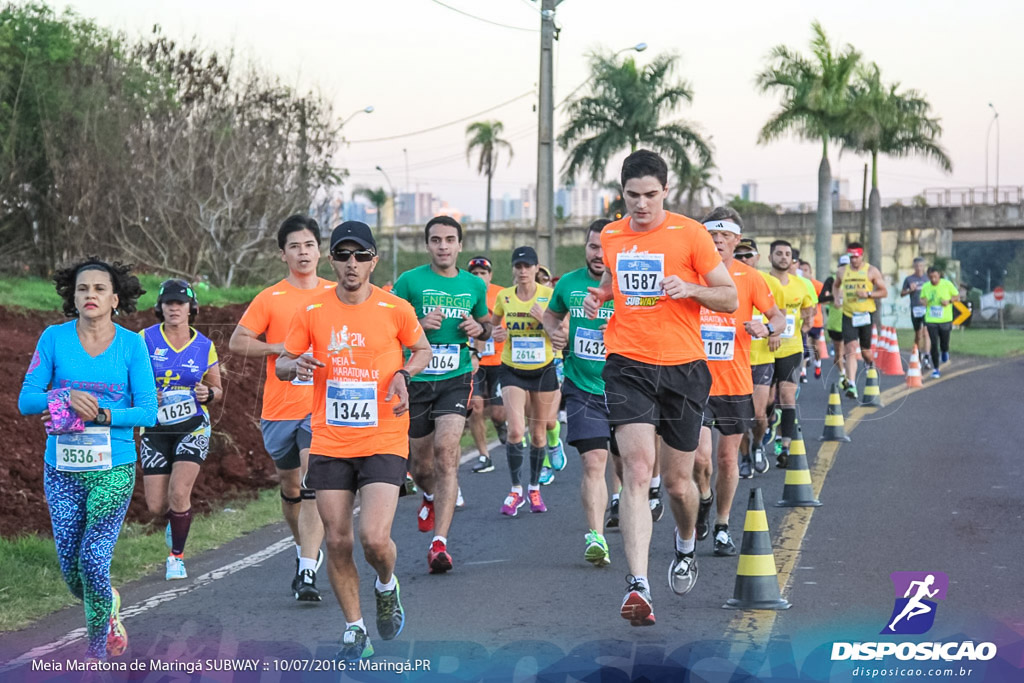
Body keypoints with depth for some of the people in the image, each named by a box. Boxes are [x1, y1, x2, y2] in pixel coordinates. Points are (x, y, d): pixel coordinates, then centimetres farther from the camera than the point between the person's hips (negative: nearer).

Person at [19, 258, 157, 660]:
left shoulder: (131, 344, -3)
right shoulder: (54, 338, -1)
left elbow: (147, 413, -6)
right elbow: (26, 400, -4)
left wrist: (98, 413, -18)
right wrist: (68, 398, -20)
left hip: (113, 469, -2)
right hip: (62, 469, 2)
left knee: (94, 562, -10)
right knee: (70, 568, 6)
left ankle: (97, 650, 9)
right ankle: (109, 608, 39)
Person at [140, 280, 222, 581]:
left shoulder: (204, 346, 0)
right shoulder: (146, 339, -5)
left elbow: (217, 389, 11)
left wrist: (208, 394, -12)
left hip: (192, 428, -1)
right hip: (156, 430, 1)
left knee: (179, 492, -18)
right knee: (156, 506, 0)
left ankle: (177, 556, 3)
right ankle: (177, 519, 38)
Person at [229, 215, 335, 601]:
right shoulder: (270, 299, 2)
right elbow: (237, 342, -2)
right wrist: (282, 348, -12)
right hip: (279, 409, 1)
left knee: (313, 489, -15)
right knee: (290, 488, 14)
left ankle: (307, 573, -19)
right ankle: (305, 550, 38)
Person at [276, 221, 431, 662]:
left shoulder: (396, 309, -4)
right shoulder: (312, 311, 0)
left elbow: (423, 350, 13)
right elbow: (281, 364, 9)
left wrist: (403, 374, -8)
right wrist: (297, 365, -14)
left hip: (384, 441, -2)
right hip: (329, 443, 2)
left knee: (374, 538, -15)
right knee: (337, 542, 4)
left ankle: (387, 588, 20)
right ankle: (354, 630, 20)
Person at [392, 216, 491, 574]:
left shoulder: (475, 285, 8)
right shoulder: (409, 281, -2)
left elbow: (485, 326, 23)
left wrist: (479, 329, 0)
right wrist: (419, 325, -16)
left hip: (456, 379, 0)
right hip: (415, 380, 0)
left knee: (446, 451, -19)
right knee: (420, 463, 9)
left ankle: (439, 542, -22)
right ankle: (431, 497, 48)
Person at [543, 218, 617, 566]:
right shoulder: (569, 283, 3)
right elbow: (551, 313, 23)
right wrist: (553, 331, 1)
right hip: (582, 387, 0)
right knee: (593, 461, -12)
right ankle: (596, 537, -15)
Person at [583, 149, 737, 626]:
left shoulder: (690, 234, -3)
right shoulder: (609, 237, 8)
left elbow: (730, 298, -1)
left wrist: (691, 288, -20)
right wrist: (599, 296, 4)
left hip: (682, 367, -1)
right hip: (627, 365, 1)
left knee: (677, 480, 9)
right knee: (636, 469, -16)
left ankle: (686, 546, 43)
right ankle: (638, 585, -22)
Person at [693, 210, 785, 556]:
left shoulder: (749, 277, 1)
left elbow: (779, 317, 5)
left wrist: (767, 328, -17)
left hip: (736, 383, 1)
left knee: (728, 458, 7)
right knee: (699, 455, -13)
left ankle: (722, 527, 24)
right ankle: (703, 502, 18)